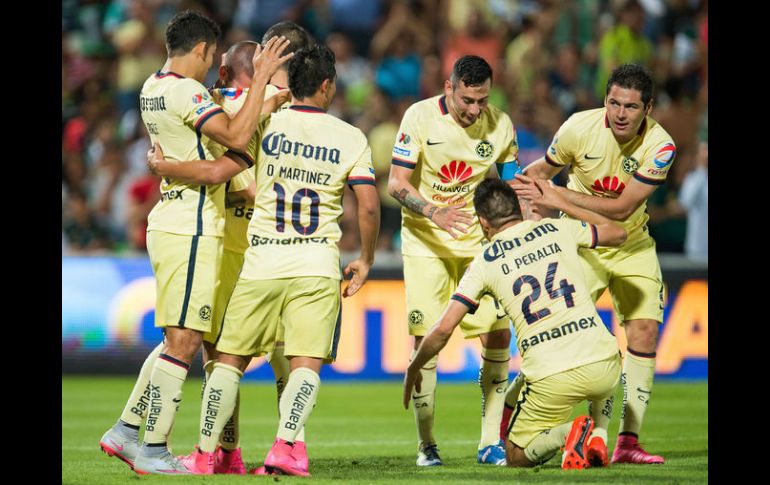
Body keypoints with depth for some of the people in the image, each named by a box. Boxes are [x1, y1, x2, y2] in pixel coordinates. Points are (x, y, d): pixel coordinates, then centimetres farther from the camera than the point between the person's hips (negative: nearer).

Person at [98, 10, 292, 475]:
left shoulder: (154, 88, 14)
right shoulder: (184, 91, -16)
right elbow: (237, 137, -25)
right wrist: (261, 77, -20)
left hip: (170, 224, 10)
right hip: (190, 231, -10)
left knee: (179, 340, 17)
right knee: (183, 342, -6)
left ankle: (126, 431, 18)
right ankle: (155, 452, -5)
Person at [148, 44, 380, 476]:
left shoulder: (266, 124, -1)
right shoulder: (351, 138, 1)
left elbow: (218, 170, -8)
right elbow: (369, 206, -4)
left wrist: (162, 166, 8)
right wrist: (366, 261, 11)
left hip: (262, 264, 1)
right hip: (317, 268, 0)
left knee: (230, 359, 10)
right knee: (307, 364, -2)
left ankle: (205, 453, 12)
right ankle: (285, 446, -22)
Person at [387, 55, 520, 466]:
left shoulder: (500, 125, -5)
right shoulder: (420, 117, -13)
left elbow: (511, 187, 9)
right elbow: (397, 184, -14)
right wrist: (434, 212, -30)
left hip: (478, 239, 2)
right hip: (425, 242, -2)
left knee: (498, 334, -6)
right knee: (426, 339, -8)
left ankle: (490, 441, 5)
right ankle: (425, 444, 3)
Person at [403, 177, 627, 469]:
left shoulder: (484, 263, 5)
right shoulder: (558, 230, 10)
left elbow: (443, 329, 1)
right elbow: (618, 234, 29)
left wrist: (413, 370, 19)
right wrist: (559, 204, 35)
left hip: (553, 378, -3)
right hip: (603, 367, 3)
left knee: (516, 458, 17)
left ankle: (565, 434, -13)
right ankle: (598, 436, 17)